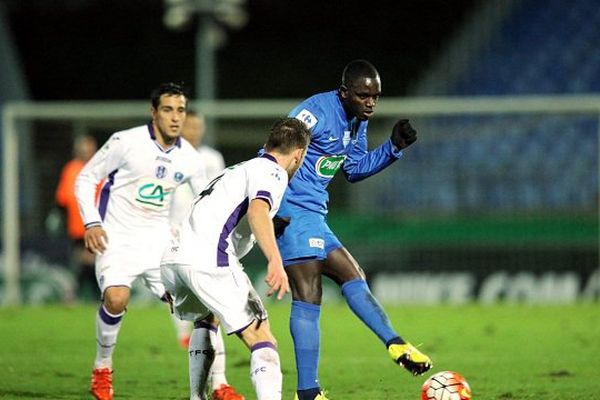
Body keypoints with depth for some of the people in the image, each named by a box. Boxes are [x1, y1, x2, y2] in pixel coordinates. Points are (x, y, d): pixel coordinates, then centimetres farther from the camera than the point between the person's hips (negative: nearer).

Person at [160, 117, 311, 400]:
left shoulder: (239, 170, 32)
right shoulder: (273, 172, 4)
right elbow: (257, 210, -18)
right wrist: (275, 261, -32)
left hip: (172, 258, 9)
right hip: (208, 262, -9)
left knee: (206, 319, 37)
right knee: (262, 341, -9)